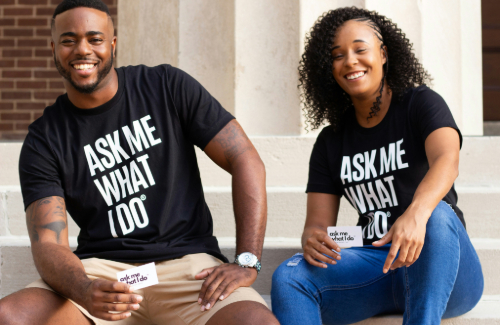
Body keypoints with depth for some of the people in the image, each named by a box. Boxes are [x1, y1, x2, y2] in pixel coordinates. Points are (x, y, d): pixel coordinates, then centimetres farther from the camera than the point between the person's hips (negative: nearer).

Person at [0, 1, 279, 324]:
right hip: (101, 268, 2)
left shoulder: (169, 88, 2)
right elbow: (48, 245, -5)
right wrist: (83, 291, -29)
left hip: (187, 260, -1)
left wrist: (247, 262, -10)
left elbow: (245, 161, 0)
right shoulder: (44, 140, 4)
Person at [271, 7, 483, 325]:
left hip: (442, 270, -3)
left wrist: (416, 214, -43)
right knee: (288, 277, -23)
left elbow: (447, 161, -21)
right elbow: (318, 223, 7)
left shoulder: (421, 104, 0)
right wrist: (312, 239, -20)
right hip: (375, 269, 3)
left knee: (436, 215, -36)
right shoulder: (331, 141, 13)